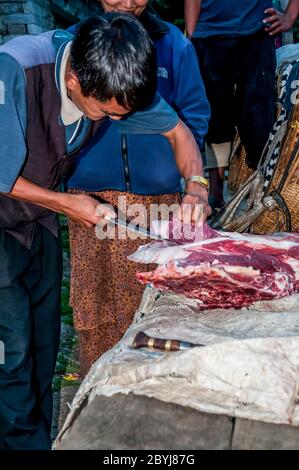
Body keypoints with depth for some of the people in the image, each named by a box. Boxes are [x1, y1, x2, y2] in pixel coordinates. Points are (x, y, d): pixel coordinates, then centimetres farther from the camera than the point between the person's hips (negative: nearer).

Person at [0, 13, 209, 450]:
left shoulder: (114, 77, -14)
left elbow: (178, 131, -2)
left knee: (44, 344, 11)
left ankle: (42, 436, 28)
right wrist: (65, 204, -16)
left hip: (39, 215, 5)